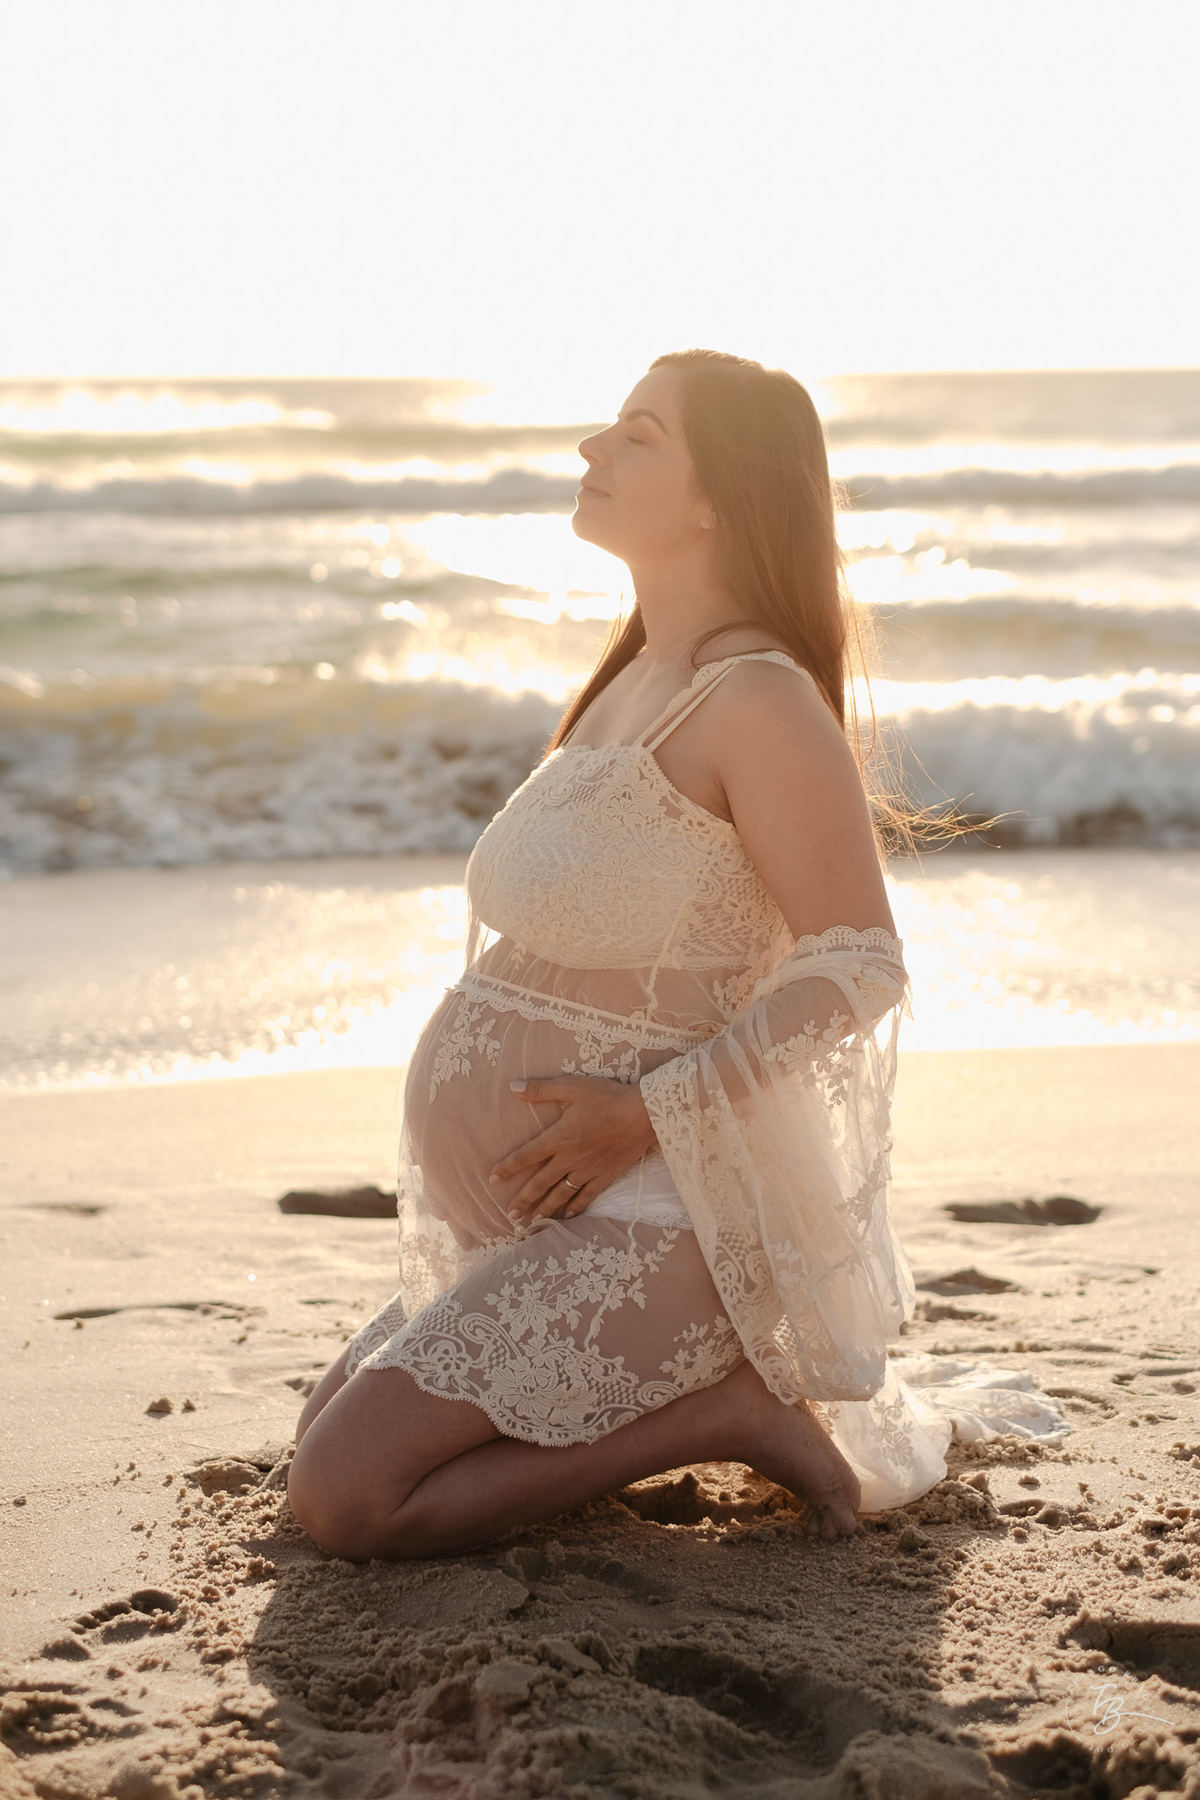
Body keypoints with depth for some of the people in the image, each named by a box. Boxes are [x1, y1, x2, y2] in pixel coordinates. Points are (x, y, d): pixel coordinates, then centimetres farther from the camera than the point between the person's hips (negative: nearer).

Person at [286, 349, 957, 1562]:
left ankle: (724, 1411, -4)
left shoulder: (759, 702, -17)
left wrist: (644, 1114, -22)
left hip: (646, 1225, -10)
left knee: (345, 1500, -15)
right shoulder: (637, 681, 12)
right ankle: (703, 1375, 14)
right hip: (540, 1225, 10)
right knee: (321, 1436, 17)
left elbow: (858, 965, -20)